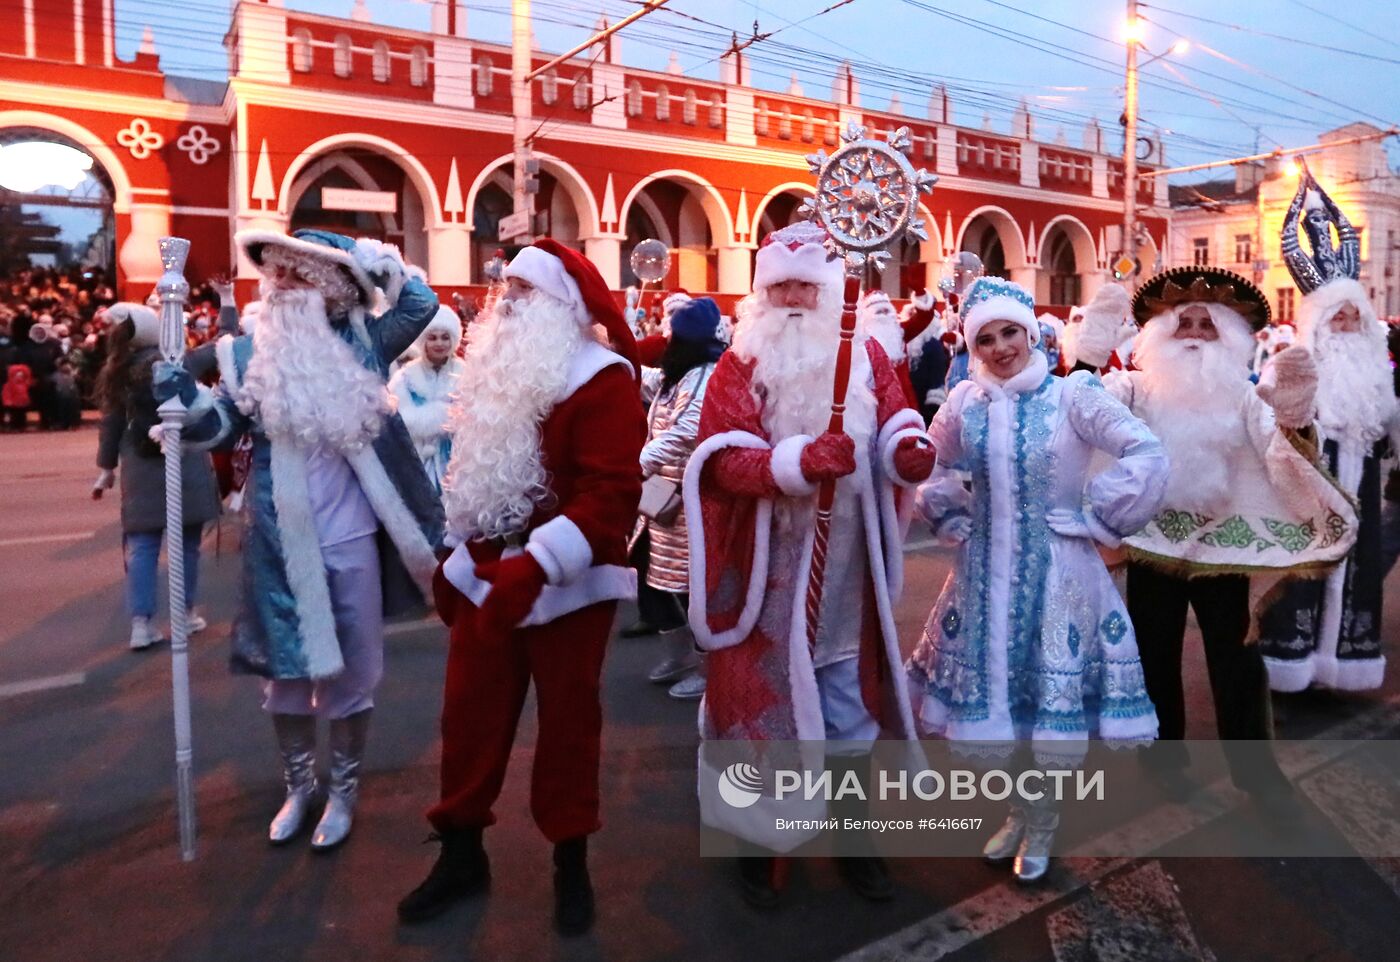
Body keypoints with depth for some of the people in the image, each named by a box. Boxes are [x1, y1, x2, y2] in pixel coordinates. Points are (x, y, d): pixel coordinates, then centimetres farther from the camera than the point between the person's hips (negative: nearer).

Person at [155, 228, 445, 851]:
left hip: (353, 541, 0)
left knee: (351, 672, 11)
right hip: (283, 545, 1)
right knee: (286, 669, 14)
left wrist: (358, 255, -4)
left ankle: (343, 791, 31)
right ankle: (298, 787, 35)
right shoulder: (249, 353, 0)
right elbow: (221, 427, -1)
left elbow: (422, 303, 0)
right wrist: (183, 404, -20)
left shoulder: (360, 344, -1)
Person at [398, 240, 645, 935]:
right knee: (469, 714, 12)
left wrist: (535, 565, -32)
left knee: (566, 722, 8)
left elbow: (610, 493, -24)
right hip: (488, 575, 7)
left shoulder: (602, 378, -14)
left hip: (566, 586, -7)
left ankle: (571, 863, 27)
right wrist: (459, 557, 19)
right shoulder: (503, 367, 12)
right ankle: (461, 855, 30)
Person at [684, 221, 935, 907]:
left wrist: (912, 451, -19)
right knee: (763, 695, 7)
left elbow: (895, 435, 4)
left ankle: (851, 835, 31)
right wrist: (798, 460, -28)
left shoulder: (864, 355, 8)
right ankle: (757, 839, 25)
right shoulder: (739, 364, -1)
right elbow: (722, 458, -13)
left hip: (842, 569, 3)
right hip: (763, 569, -2)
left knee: (848, 705, 12)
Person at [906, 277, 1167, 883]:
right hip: (987, 570, 4)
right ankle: (1017, 809, 38)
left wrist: (1091, 521, -13)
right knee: (995, 687, 14)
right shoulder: (966, 401, 0)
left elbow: (1149, 457, -18)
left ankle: (1042, 822, 31)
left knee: (1056, 694, 8)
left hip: (1057, 570, -3)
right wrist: (954, 522, 4)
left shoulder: (1071, 395, -11)